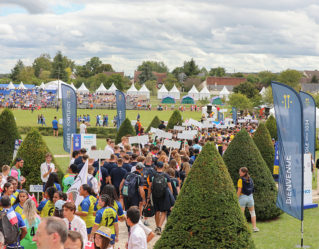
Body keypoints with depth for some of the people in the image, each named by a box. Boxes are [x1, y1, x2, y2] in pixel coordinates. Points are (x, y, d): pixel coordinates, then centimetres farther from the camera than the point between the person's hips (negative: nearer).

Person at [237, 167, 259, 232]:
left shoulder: (240, 180, -11)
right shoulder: (250, 179, 6)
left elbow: (239, 191, -15)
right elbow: (252, 189, 9)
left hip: (242, 197, -5)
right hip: (250, 197, 5)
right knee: (252, 212, 21)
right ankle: (254, 227, 19)